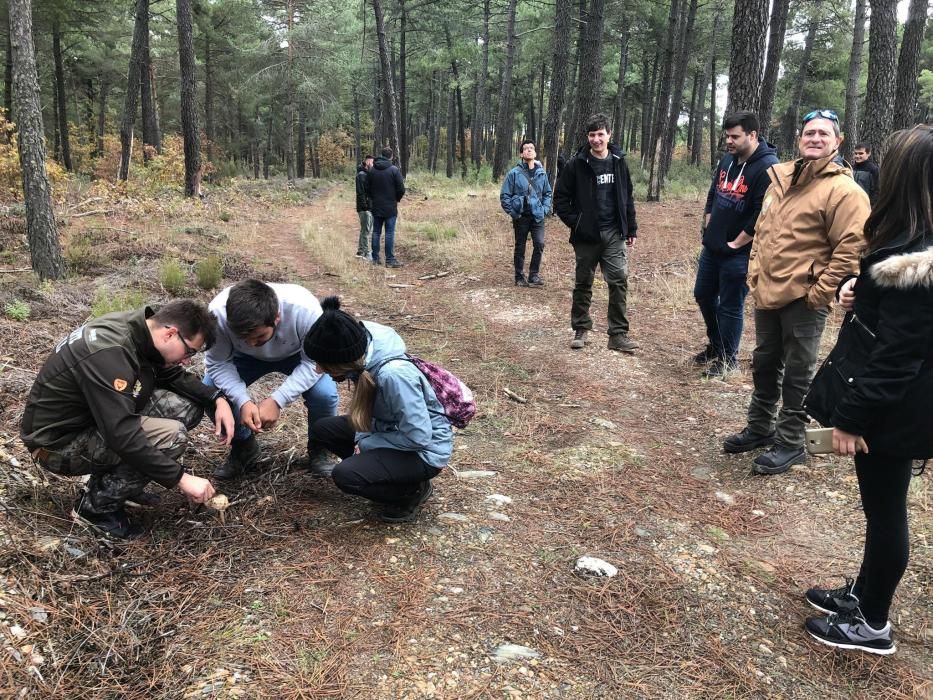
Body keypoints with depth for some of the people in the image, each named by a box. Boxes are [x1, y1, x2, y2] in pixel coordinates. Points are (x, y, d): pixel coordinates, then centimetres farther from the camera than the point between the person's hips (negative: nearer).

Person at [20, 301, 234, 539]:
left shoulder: (140, 329, -5)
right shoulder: (109, 353, -32)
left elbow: (175, 376, 9)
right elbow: (122, 435, -36)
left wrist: (217, 399, -8)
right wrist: (181, 478, -31)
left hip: (93, 419, 9)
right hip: (58, 442, -9)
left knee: (187, 405, -3)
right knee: (171, 435, -26)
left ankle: (111, 477, 9)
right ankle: (96, 505, -6)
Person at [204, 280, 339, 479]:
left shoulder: (305, 309, -40)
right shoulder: (218, 313, -36)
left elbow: (313, 363, -26)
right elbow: (218, 363, -20)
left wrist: (277, 400, -36)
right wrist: (243, 401, -36)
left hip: (297, 356, -2)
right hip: (246, 358, 2)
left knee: (324, 393, -29)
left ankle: (318, 449, 3)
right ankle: (243, 446, 8)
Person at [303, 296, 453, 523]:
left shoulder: (393, 374, -36)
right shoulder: (362, 353, -13)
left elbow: (418, 437, -29)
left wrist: (367, 444, -17)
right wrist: (362, 438, -8)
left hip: (424, 451, -8)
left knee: (345, 475, -24)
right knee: (321, 430, 5)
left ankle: (413, 491, 0)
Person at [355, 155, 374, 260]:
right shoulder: (361, 175, -12)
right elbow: (360, 192, -18)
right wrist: (364, 205, -22)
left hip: (370, 207, 9)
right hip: (365, 208, -9)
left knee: (366, 230, 15)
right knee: (366, 231, -6)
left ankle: (360, 251, 23)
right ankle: (365, 253, -1)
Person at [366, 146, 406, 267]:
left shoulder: (372, 170, 2)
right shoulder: (394, 170, -10)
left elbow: (367, 189, 6)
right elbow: (401, 189, -10)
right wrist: (397, 199, 9)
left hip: (376, 207, 4)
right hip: (390, 207, -4)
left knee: (376, 232, 11)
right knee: (390, 234, -1)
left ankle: (375, 258, 14)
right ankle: (390, 260, -1)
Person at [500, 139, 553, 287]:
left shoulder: (542, 173, 4)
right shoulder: (514, 173, -5)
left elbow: (548, 193, 14)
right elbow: (504, 195, -1)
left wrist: (545, 209, 2)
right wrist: (512, 212, -6)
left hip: (537, 216, 2)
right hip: (521, 217, -1)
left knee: (539, 244, -12)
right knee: (520, 247, 7)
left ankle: (534, 275, 2)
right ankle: (519, 277, 19)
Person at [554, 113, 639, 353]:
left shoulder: (618, 162, 5)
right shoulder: (576, 165, -6)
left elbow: (627, 198, 13)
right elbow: (560, 198, -2)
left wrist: (631, 229, 11)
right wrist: (575, 222, -10)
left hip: (614, 234, 2)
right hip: (586, 236, -2)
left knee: (619, 281, -4)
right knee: (583, 284, 8)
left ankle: (618, 334, 2)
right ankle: (580, 330, 22)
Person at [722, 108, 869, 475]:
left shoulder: (844, 190, -12)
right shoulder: (781, 178, 11)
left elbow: (851, 249, -16)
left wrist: (821, 292, -16)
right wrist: (755, 274, 12)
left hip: (804, 299, -7)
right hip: (767, 293, 7)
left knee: (797, 374, 4)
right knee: (764, 364, 19)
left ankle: (789, 443, 18)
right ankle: (760, 428, 35)